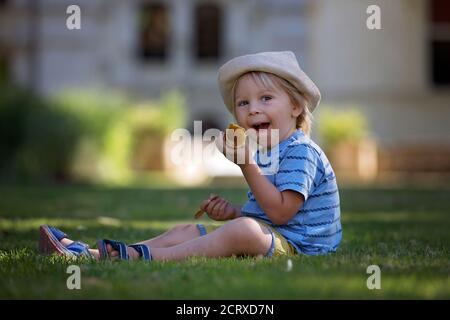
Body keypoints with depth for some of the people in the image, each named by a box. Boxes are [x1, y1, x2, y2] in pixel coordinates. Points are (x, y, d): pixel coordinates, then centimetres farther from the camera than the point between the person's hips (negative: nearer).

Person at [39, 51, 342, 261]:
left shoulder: (300, 151, -13)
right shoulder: (265, 153, 19)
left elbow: (280, 212, -22)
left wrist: (247, 164, -21)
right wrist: (232, 211, 7)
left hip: (294, 244, -10)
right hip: (265, 234, 10)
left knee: (241, 230, -38)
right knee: (186, 231, 4)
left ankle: (146, 257, -40)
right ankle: (95, 254, -9)